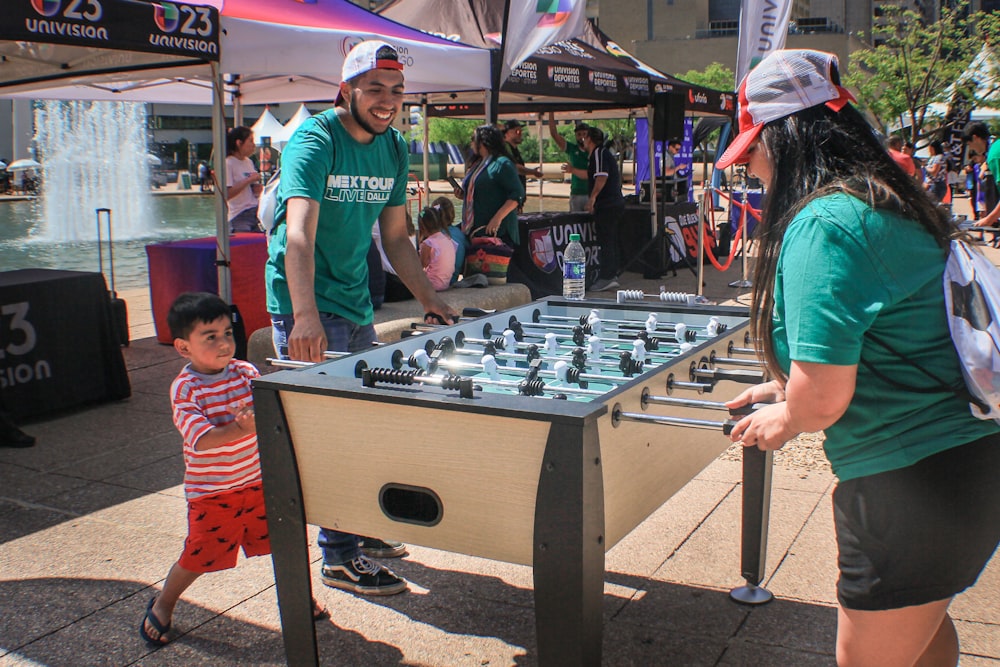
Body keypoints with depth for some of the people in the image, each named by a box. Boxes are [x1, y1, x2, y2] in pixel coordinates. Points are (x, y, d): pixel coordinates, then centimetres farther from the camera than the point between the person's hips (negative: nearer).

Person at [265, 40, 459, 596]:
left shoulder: (394, 148, 6)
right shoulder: (315, 140, -17)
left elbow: (395, 237, 13)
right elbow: (299, 231, -32)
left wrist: (430, 299, 3)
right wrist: (306, 316, -44)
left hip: (355, 303, 8)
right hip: (306, 306, -8)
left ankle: (357, 529, 34)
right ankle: (339, 559, 8)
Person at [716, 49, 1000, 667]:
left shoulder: (823, 223, -22)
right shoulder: (886, 200, 9)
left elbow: (823, 397, -26)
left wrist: (784, 420, -5)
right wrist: (788, 387, 22)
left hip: (910, 484, -10)